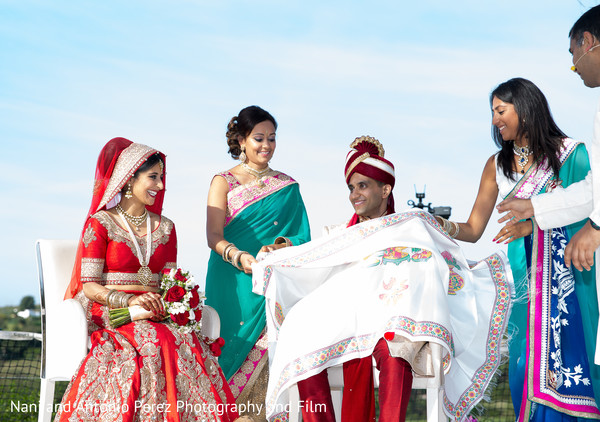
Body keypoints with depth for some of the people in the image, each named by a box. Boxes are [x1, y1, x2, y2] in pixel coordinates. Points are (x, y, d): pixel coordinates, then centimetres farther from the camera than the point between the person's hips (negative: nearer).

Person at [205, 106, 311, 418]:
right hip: (232, 283, -1)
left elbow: (300, 236, 9)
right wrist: (240, 257, -21)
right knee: (234, 343, -8)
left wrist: (277, 247, -13)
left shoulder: (287, 186, 16)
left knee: (263, 351, -9)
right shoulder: (224, 181, 8)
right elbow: (214, 237, -2)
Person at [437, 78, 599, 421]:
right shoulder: (497, 165, 14)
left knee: (564, 362, -10)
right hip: (524, 277, 4)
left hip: (568, 276, -4)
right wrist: (442, 226, -7)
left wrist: (533, 223, -16)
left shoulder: (570, 153, 2)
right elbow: (473, 230, 13)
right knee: (527, 370, -4)